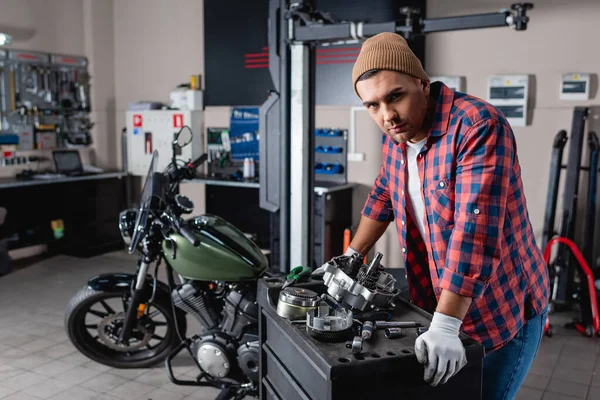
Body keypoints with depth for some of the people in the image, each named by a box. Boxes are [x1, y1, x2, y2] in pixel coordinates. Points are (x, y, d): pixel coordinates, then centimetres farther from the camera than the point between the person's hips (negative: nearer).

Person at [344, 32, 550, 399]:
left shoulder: (478, 126, -25)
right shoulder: (397, 134, -1)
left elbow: (475, 230, -32)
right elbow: (382, 196, 16)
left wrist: (446, 325, -34)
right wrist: (351, 257, 13)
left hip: (506, 309, -6)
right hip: (438, 307, 7)